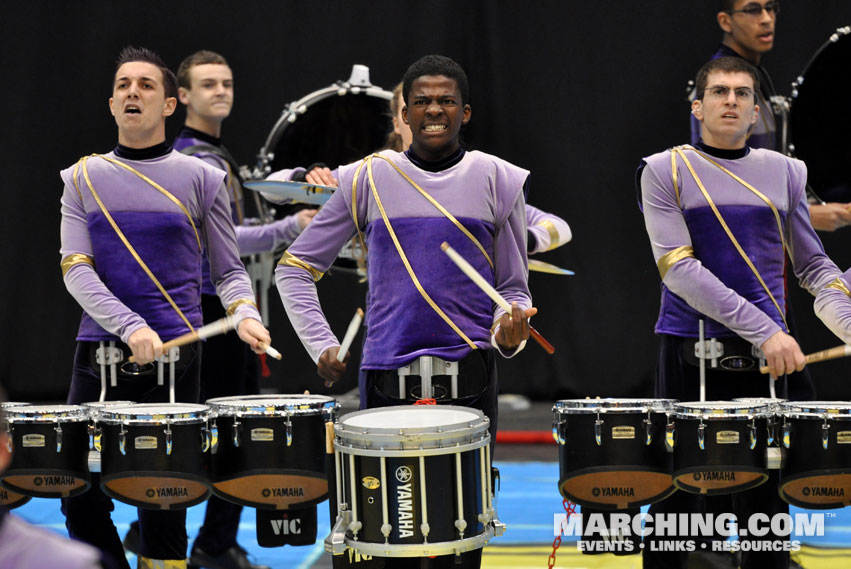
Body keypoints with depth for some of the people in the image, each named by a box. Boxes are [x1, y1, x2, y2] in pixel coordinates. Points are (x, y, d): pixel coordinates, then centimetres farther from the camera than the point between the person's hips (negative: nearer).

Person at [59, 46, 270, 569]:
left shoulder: (200, 180, 6)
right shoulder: (84, 178, 9)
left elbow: (229, 271, 9)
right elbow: (76, 270, -2)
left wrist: (245, 315, -13)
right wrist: (130, 327, -18)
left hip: (174, 356, -2)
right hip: (99, 351, 2)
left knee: (162, 500, -1)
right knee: (80, 496, 1)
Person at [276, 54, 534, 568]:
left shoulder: (499, 181, 7)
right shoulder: (367, 180, 6)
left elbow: (513, 288, 12)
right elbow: (296, 267, 12)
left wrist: (511, 330, -9)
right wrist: (321, 343, 2)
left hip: (470, 376, 0)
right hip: (387, 376, 0)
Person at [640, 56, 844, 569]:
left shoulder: (785, 173, 10)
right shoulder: (666, 171, -1)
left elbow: (815, 266, 16)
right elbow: (679, 269, -11)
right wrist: (764, 329, -18)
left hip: (764, 354, 3)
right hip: (688, 352, -3)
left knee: (764, 495, 4)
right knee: (676, 496, 3)